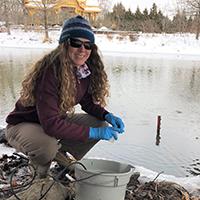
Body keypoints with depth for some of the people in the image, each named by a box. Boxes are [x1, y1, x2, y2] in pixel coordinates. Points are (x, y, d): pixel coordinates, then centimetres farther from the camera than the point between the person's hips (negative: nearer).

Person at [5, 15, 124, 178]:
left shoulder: (85, 69, -10)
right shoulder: (50, 72, -33)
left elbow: (87, 101, 3)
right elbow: (50, 124, -37)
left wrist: (108, 116, -16)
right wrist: (93, 133, -35)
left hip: (56, 121, 7)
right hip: (24, 124, -6)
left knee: (101, 124, -9)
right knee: (47, 146, -39)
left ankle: (60, 158, 9)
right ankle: (40, 169, 1)